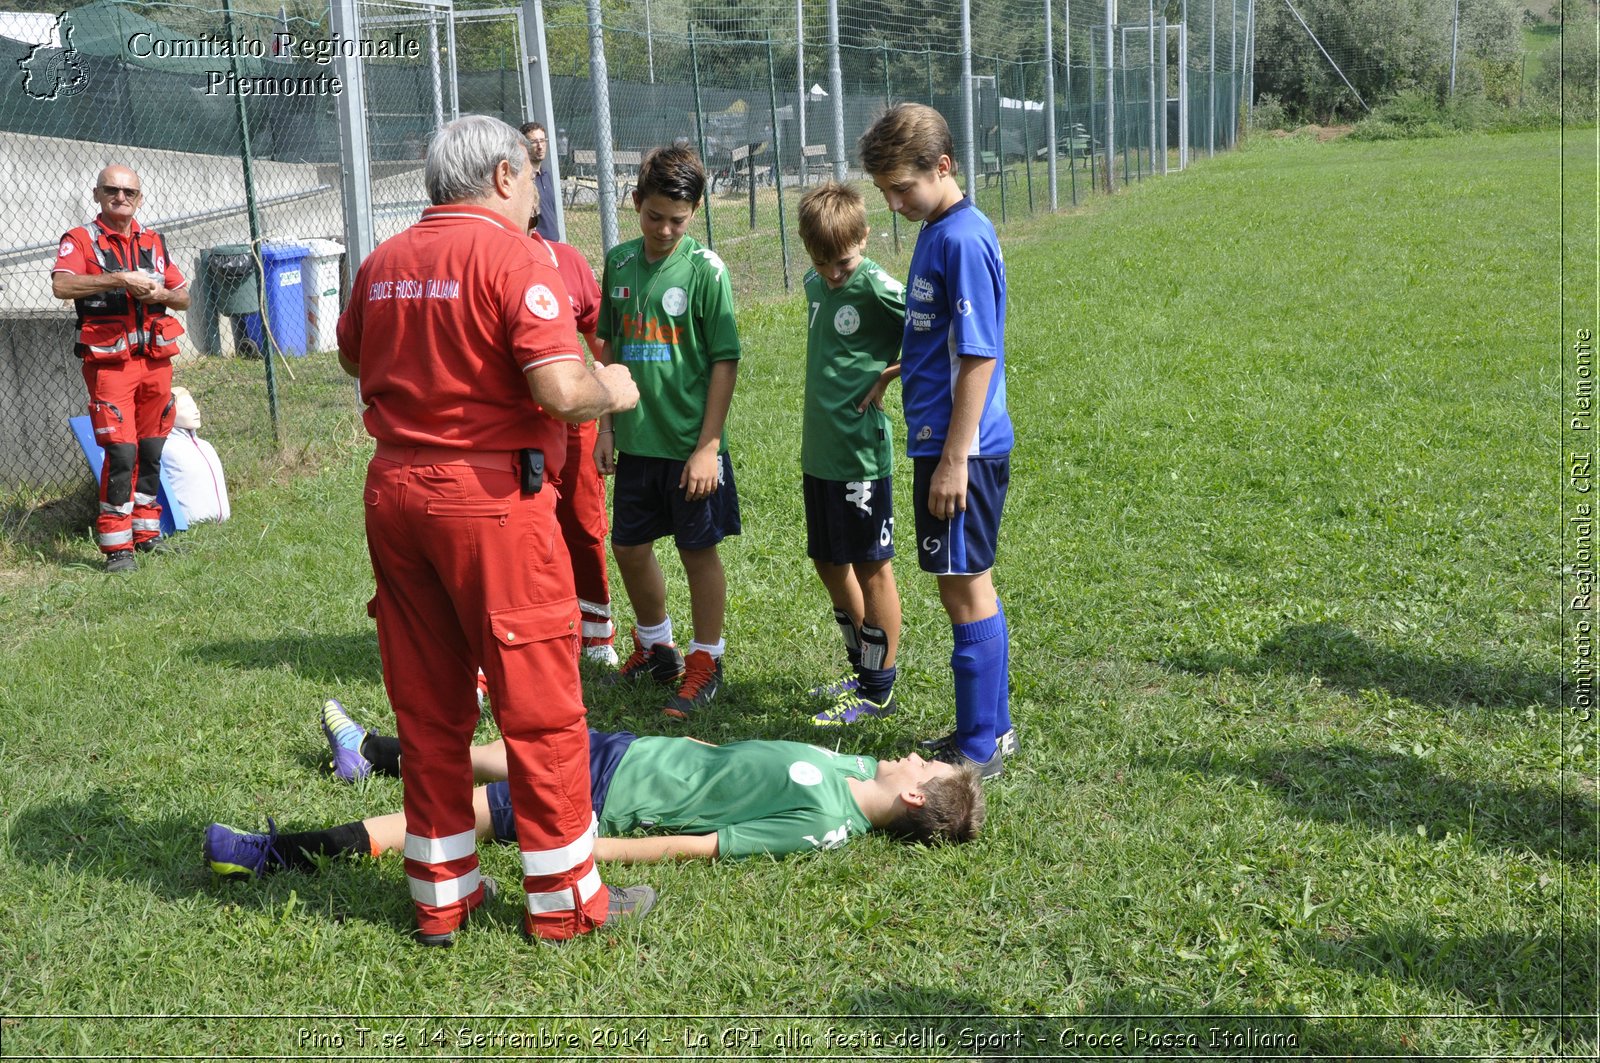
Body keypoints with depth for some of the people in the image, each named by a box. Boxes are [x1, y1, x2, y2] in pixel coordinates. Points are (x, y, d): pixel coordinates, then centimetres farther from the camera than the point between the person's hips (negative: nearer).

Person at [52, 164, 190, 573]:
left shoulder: (154, 242, 16)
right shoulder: (80, 240, 0)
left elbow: (184, 297, 17)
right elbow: (61, 285, -18)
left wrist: (160, 294, -5)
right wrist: (119, 280, -24)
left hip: (156, 358, 5)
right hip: (109, 361, -5)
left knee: (152, 451, 10)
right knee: (121, 452, -11)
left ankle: (147, 533, 22)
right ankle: (116, 547, -3)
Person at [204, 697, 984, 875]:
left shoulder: (821, 826, -26)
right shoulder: (853, 770, -3)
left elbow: (701, 845, -26)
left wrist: (590, 851, -24)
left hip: (614, 798, -8)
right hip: (636, 749, 8)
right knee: (491, 756, 19)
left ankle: (276, 854, 0)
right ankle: (369, 754, 42)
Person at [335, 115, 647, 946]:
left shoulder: (383, 261, 9)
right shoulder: (511, 256, -11)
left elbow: (351, 355, 26)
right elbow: (562, 391, -21)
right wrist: (614, 390, -1)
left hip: (393, 488, 7)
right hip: (490, 495, -7)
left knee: (427, 704, 15)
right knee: (539, 703, 5)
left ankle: (440, 893, 25)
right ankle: (564, 898, 15)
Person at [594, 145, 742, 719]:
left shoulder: (704, 268, -10)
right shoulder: (619, 262, 4)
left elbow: (725, 361, -10)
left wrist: (708, 445, -14)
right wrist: (607, 424, 11)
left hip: (689, 441, -5)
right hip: (636, 440, 5)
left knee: (698, 550, 6)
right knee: (629, 547, 14)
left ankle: (705, 662, 21)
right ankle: (655, 648, 34)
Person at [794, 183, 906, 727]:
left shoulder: (877, 287, -14)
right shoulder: (816, 285, 9)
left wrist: (892, 375, -13)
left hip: (861, 452, -8)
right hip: (818, 451, 8)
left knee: (871, 568, 3)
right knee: (829, 563, 16)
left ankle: (878, 691, 14)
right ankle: (862, 670, 32)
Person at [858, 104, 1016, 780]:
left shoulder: (962, 239, -17)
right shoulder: (940, 232, 13)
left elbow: (979, 357, -19)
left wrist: (954, 459, -19)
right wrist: (898, 372, 10)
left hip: (960, 445, -10)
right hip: (943, 441, 10)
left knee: (967, 590, -1)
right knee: (965, 589, 16)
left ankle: (979, 748, 9)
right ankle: (990, 728, 27)